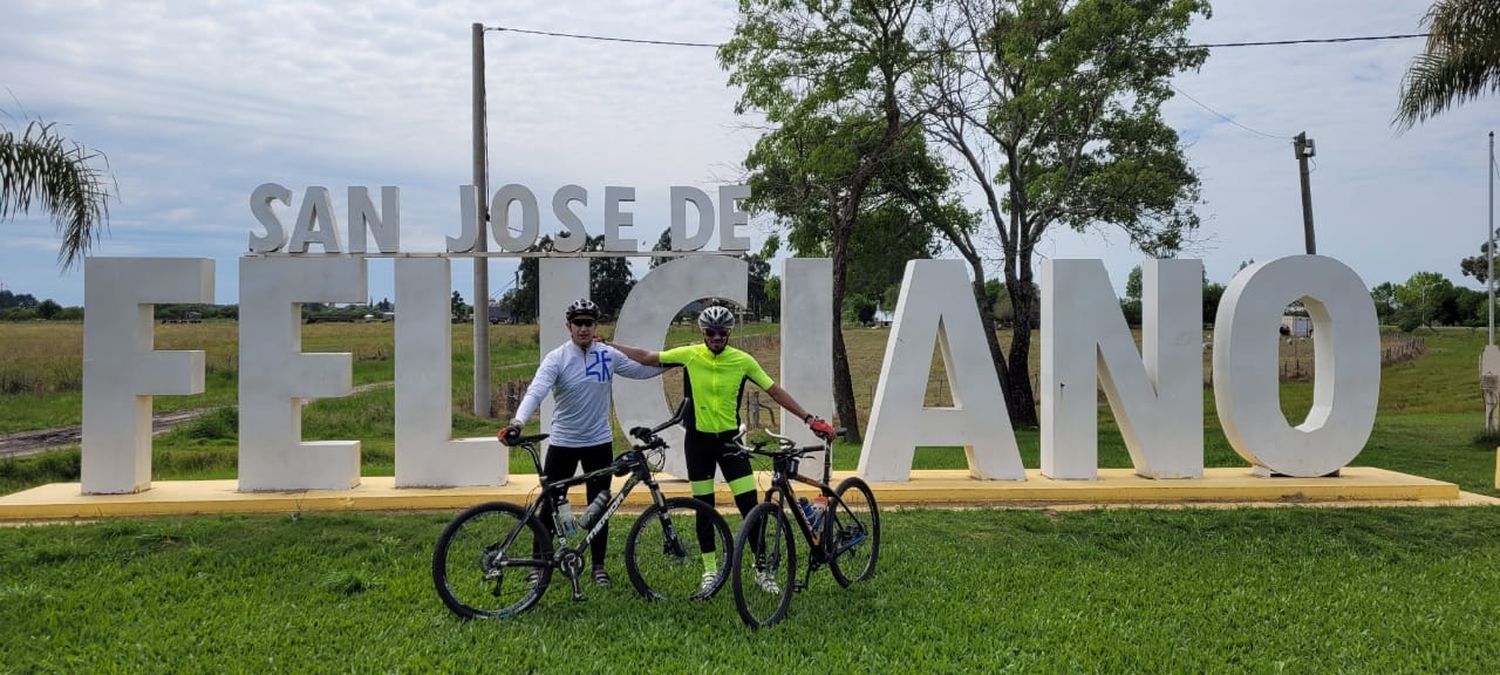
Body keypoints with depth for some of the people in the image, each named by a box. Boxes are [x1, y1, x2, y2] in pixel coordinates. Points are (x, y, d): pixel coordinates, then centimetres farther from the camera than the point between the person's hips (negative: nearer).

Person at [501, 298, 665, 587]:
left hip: (599, 442, 2)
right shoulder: (556, 358, -12)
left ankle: (598, 565, 24)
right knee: (550, 506, 5)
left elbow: (641, 370, 12)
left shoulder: (609, 355, -2)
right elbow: (536, 391, -25)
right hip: (562, 443, -2)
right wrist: (517, 423, -40)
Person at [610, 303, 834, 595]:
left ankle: (762, 570, 10)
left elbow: (775, 391, -2)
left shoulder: (743, 360, -7)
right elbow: (646, 357, 3)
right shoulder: (689, 355, -7)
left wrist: (810, 419, -5)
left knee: (750, 505, -4)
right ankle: (710, 570, 23)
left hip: (730, 439, 0)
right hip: (698, 440, 0)